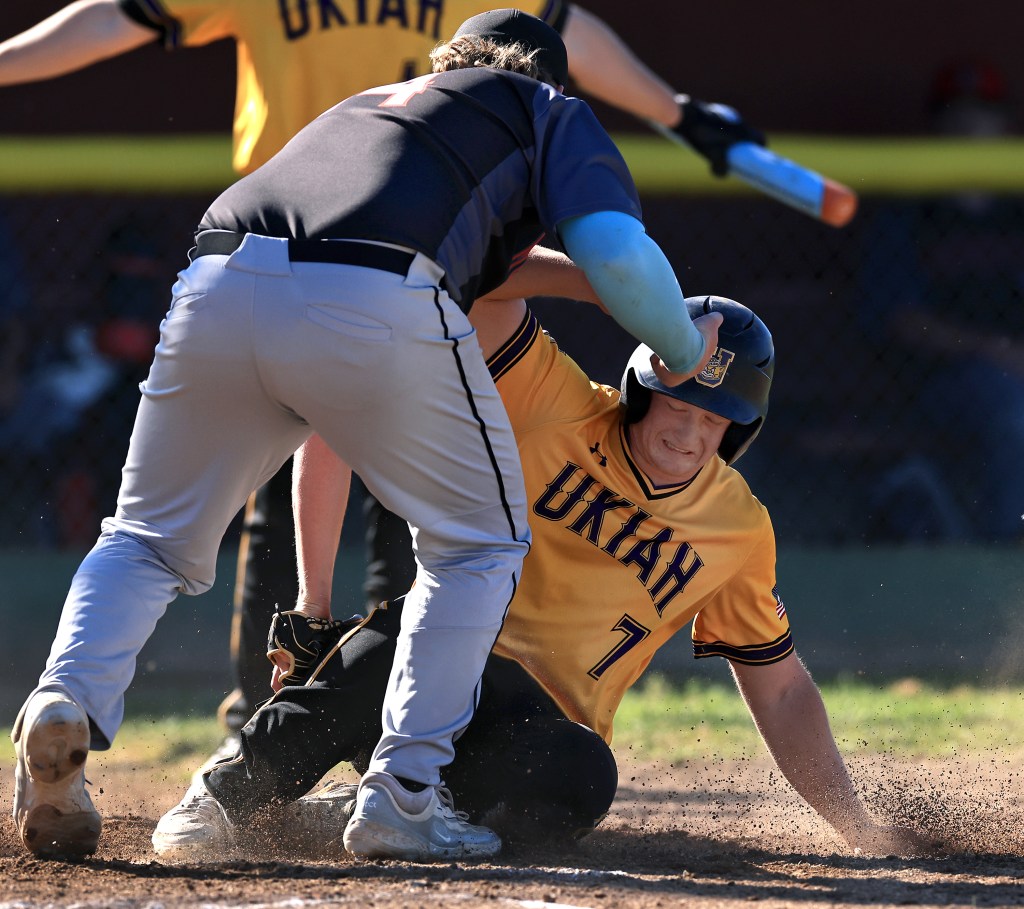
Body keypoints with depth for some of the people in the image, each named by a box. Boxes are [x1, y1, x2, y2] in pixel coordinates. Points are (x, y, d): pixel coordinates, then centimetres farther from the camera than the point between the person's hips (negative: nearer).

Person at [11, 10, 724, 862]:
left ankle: (68, 702, -8)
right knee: (481, 540, 18)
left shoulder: (365, 103, 42)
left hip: (218, 284, 4)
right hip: (378, 304, -4)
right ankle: (403, 791, 6)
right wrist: (685, 353, 26)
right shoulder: (552, 113, 27)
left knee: (151, 540, 21)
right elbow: (617, 254, 10)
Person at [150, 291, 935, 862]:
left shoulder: (739, 531, 8)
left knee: (580, 783, -38)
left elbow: (781, 690, 16)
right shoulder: (556, 405, -2)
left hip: (543, 724, 2)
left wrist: (856, 827, 10)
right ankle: (225, 792, -30)